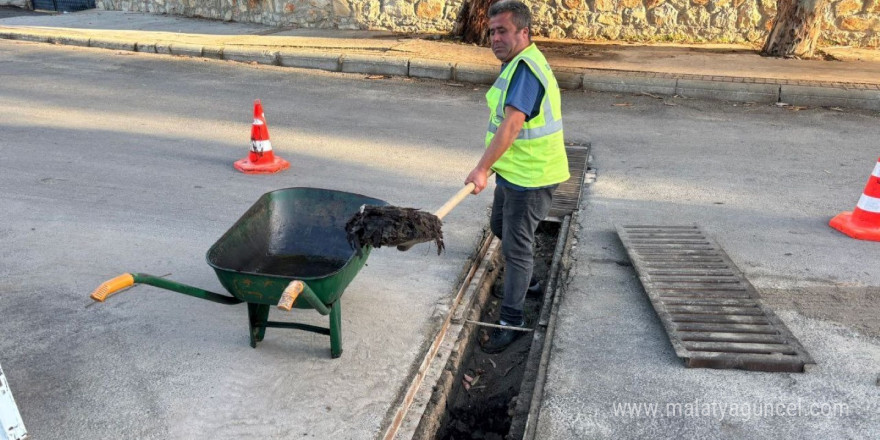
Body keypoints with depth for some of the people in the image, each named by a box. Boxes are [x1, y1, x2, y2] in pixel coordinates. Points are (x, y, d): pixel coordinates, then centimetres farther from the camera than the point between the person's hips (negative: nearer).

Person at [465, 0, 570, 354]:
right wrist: (492, 166, 19)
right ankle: (524, 278, 47)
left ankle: (511, 321, 7)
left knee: (515, 246, -4)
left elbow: (511, 125, -31)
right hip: (512, 171, 10)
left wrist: (482, 168, -33)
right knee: (500, 226, 25)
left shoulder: (526, 67, -23)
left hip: (530, 177, -10)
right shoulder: (516, 63, 11)